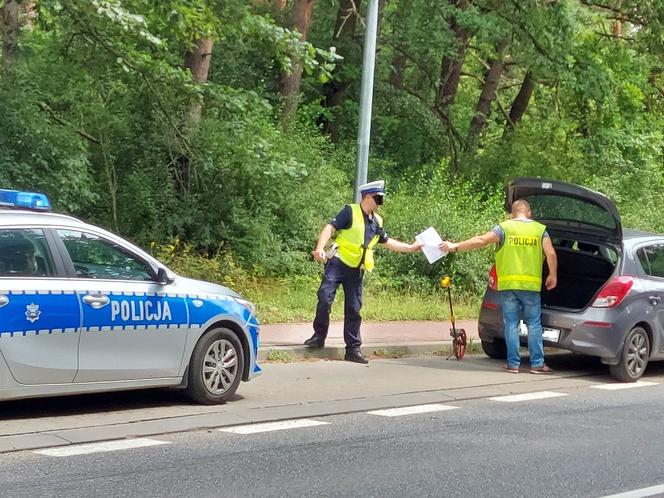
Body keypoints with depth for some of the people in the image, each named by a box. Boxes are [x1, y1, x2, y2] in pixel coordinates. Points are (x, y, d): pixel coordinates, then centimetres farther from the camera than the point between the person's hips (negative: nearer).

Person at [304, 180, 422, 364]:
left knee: (354, 309, 6)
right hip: (338, 263, -6)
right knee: (325, 298, -18)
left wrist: (410, 248, 21)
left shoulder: (377, 221, 13)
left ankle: (353, 349, 11)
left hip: (356, 271, 6)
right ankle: (319, 336, 0)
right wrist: (320, 248, -30)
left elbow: (387, 242, 26)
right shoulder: (350, 212, -7)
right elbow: (330, 228, -15)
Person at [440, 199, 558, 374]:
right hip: (531, 285, 0)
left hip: (508, 283, 0)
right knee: (534, 324, 8)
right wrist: (553, 276, 10)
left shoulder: (505, 228, 1)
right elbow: (551, 253, -3)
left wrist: (455, 247, -4)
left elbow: (481, 240, -8)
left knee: (511, 324, 6)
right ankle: (537, 363, 6)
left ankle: (513, 363, 5)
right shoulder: (540, 229, 6)